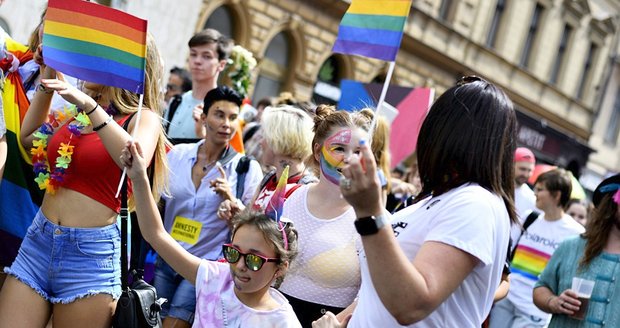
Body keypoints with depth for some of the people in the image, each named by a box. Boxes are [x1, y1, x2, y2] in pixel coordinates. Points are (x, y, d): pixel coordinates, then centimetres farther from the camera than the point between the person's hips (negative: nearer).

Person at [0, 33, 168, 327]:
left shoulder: (143, 118, -4)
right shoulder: (77, 112, 11)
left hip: (90, 252, -5)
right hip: (37, 240, 5)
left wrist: (90, 105, -27)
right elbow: (29, 137, 25)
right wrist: (47, 76, 18)